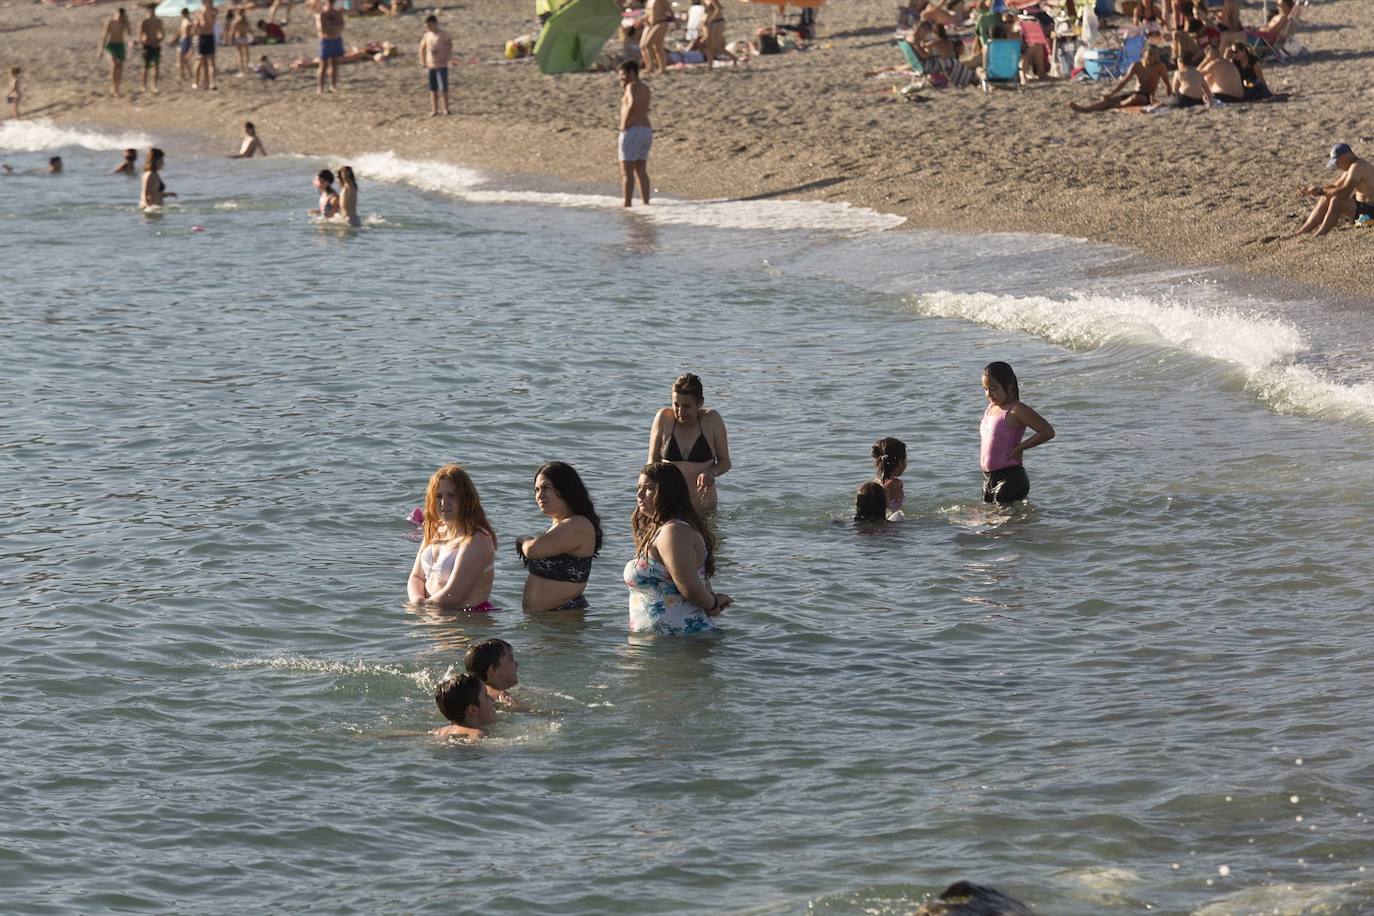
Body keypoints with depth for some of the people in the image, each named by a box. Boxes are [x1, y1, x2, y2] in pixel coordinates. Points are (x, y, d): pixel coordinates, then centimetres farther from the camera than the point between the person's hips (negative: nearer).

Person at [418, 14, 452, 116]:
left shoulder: (443, 35, -7)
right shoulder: (426, 36, 6)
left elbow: (450, 47, -8)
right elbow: (422, 48, 15)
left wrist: (446, 58, -20)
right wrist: (423, 62, 8)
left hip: (442, 65, -4)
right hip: (430, 66, 4)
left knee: (443, 88, -5)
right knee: (433, 89, 7)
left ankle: (445, 108, 6)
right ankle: (434, 110, 12)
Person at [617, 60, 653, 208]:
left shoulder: (632, 86, -10)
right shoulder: (645, 89, 16)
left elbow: (632, 104, -27)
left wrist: (624, 124, -17)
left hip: (632, 131, -9)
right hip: (647, 131, 9)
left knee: (626, 171, -6)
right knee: (641, 171, 12)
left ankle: (627, 204, -11)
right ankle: (646, 203, 9)